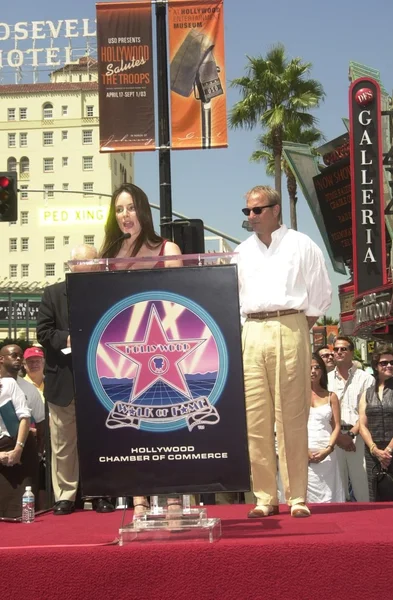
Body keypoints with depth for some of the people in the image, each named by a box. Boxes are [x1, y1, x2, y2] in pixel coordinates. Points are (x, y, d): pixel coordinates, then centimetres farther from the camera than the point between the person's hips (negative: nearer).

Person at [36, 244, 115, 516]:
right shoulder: (53, 293, 5)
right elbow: (43, 332, 0)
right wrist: (67, 339, -16)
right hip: (63, 380, 1)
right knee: (63, 442, 5)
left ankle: (100, 494, 16)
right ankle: (65, 496, 13)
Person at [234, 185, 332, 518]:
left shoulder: (301, 245, 7)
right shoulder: (242, 252, 18)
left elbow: (321, 294, 5)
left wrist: (300, 330, 0)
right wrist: (244, 332, 10)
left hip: (289, 330, -4)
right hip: (251, 333, 4)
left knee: (292, 418, -5)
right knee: (255, 419, -1)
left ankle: (297, 497, 0)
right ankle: (265, 497, 3)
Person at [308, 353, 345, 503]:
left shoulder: (331, 397, 15)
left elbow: (336, 426, 8)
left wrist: (328, 449, -7)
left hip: (326, 454, 2)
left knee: (327, 498, -3)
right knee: (304, 497, -8)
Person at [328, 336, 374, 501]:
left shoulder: (365, 379, 5)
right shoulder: (326, 380, 13)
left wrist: (351, 433, -10)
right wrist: (337, 436, -4)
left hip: (358, 437, -2)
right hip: (333, 437, 2)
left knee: (362, 486, -7)